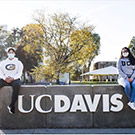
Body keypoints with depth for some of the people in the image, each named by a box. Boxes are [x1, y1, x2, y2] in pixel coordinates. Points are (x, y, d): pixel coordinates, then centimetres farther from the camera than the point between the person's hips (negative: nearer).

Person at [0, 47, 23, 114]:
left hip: (15, 79, -2)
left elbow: (19, 73, 1)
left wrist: (13, 78, -18)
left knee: (17, 85, -39)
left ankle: (12, 105, -35)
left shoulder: (18, 63, 14)